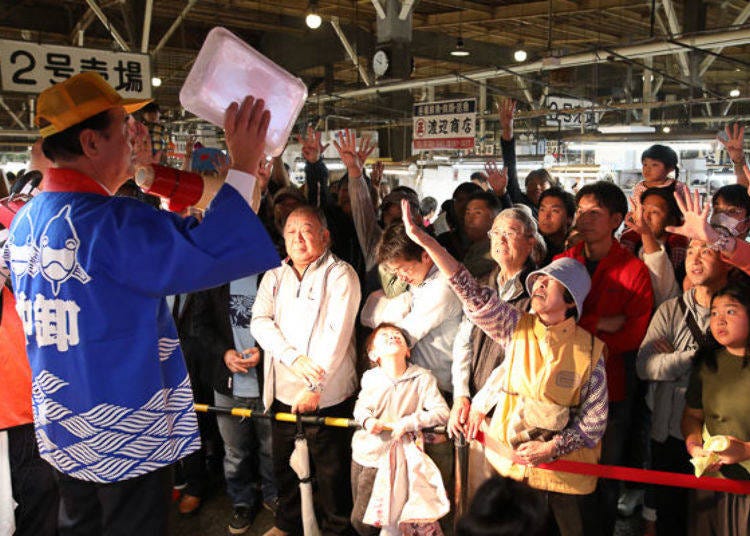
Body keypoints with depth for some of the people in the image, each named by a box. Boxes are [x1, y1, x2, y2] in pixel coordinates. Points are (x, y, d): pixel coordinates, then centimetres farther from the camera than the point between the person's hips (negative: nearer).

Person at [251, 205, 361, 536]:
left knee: (331, 471, 6)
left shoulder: (340, 275, -7)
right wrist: (293, 357, -17)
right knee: (284, 464, 19)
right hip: (283, 391, 5)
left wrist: (315, 386, -19)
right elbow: (260, 321, -2)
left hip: (328, 395, -5)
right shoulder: (275, 275, 8)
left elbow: (338, 333, -15)